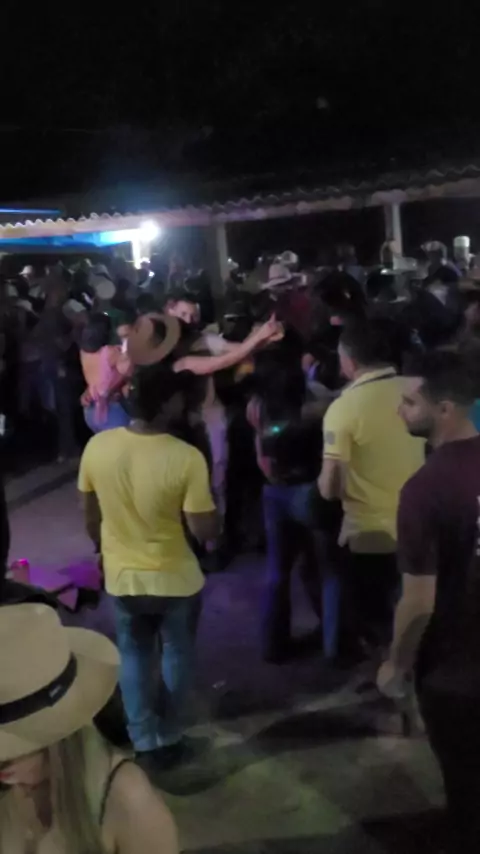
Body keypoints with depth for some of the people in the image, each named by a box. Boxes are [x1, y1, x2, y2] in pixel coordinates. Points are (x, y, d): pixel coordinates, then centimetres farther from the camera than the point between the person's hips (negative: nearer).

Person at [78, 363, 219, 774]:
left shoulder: (97, 447, -12)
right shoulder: (186, 458, -25)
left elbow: (91, 518, 1)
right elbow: (205, 531, -20)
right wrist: (212, 500, 0)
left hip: (121, 577, 3)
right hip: (175, 579, -3)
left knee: (134, 656, 22)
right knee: (177, 654, 21)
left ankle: (145, 744, 31)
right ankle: (169, 741, 35)